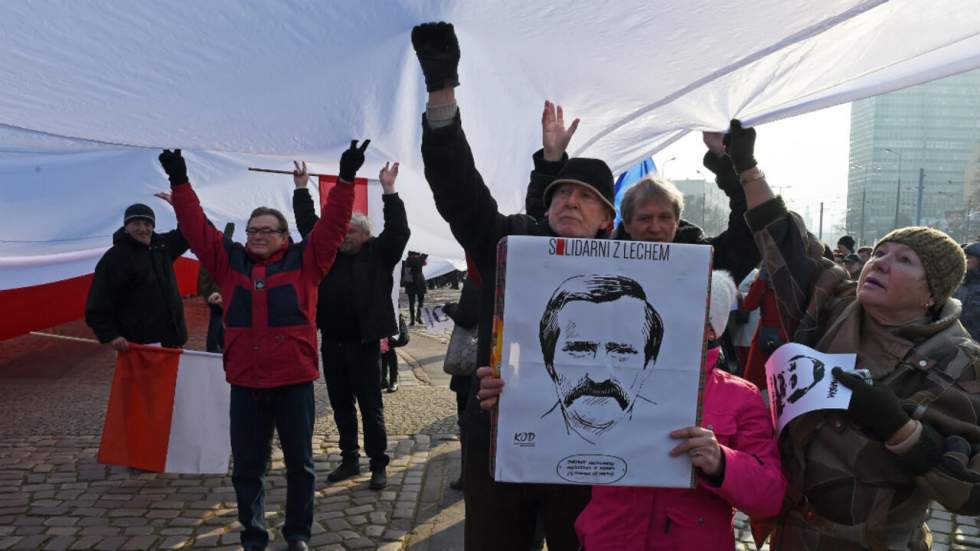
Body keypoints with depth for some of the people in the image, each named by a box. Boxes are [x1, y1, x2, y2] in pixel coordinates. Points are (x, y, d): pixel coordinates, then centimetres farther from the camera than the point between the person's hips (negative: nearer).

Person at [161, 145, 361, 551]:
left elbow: (332, 225, -7)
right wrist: (180, 183, 1)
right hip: (245, 384, 2)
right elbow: (197, 228, 6)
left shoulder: (304, 262, 0)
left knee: (299, 463, 12)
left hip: (294, 381, -2)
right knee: (246, 467, 11)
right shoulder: (230, 262, 7)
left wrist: (345, 180, -13)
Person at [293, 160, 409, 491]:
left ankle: (379, 465, 12)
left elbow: (398, 231, -12)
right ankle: (349, 460, 26)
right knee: (341, 406, 14)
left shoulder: (378, 254, 0)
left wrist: (389, 192, -17)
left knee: (371, 406, 2)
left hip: (363, 342, -5)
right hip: (331, 342, 5)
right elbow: (308, 223, 16)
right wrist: (301, 189, 12)